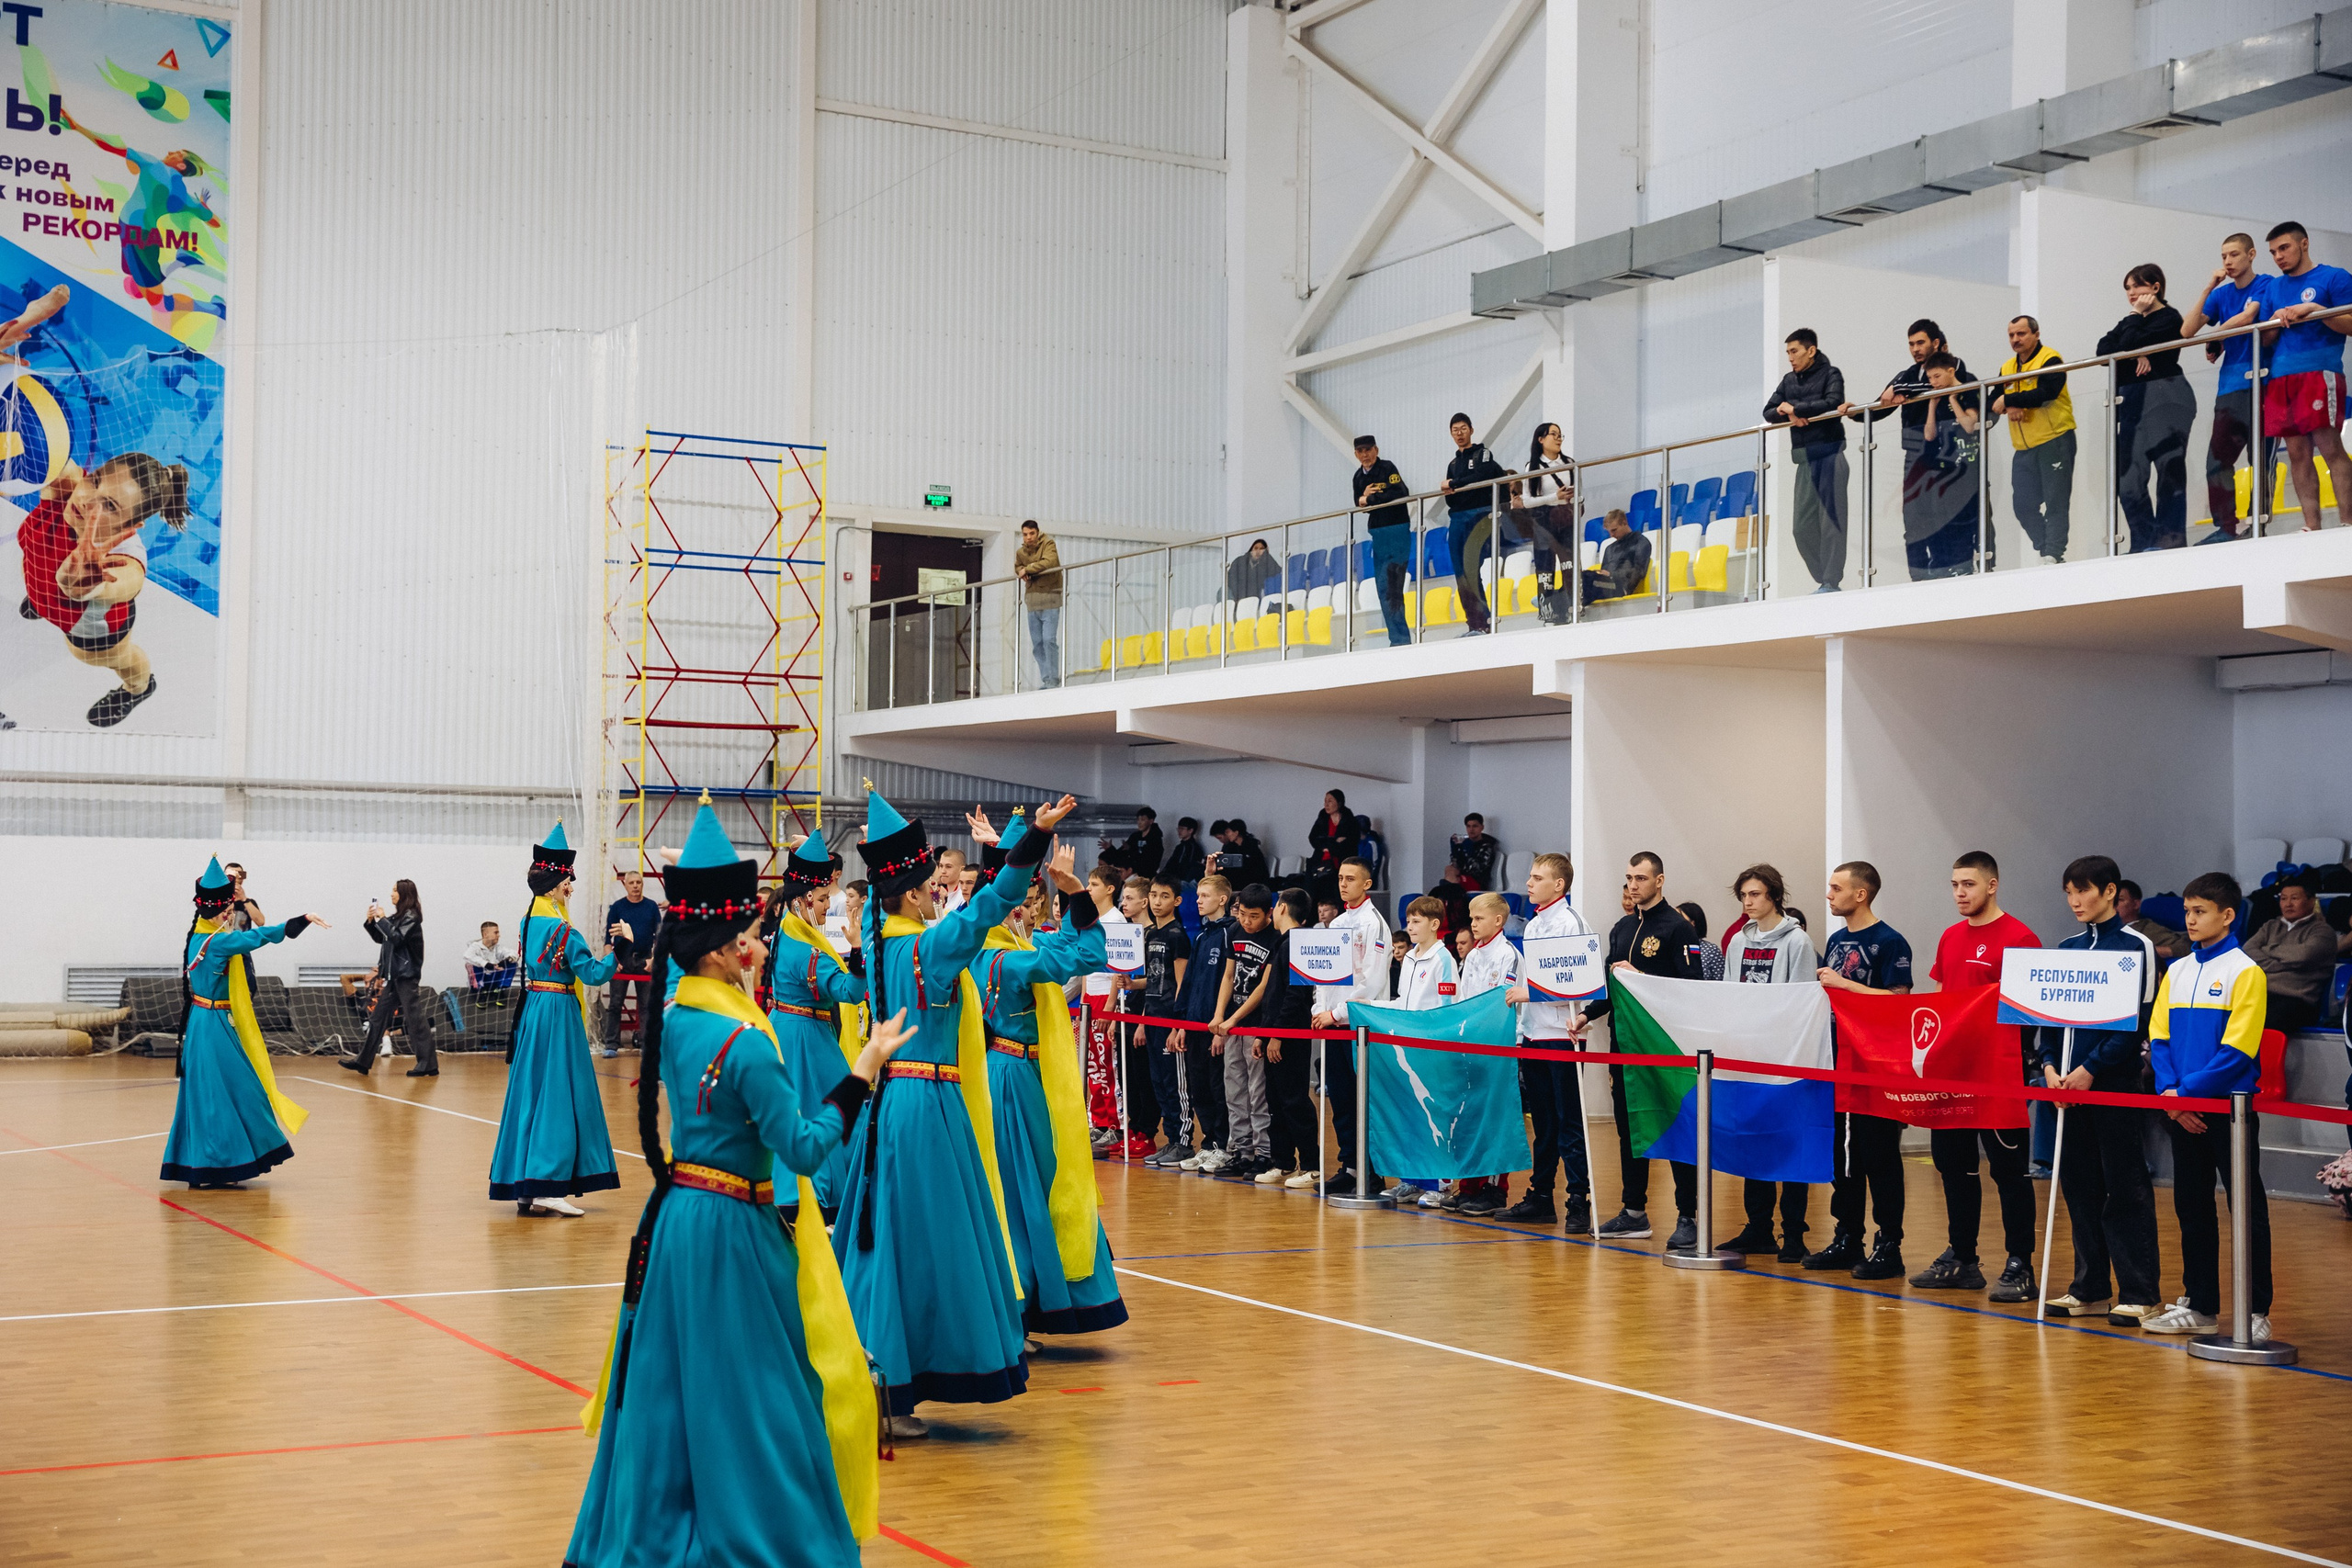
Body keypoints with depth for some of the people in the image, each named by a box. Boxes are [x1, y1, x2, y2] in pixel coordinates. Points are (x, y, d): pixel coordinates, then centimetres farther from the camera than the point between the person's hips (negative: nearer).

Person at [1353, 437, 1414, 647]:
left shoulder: (1387, 468, -8)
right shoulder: (1359, 477, 13)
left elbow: (1401, 493, -21)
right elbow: (1359, 506, 14)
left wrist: (1369, 499, -14)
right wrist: (1363, 499, -10)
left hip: (1397, 531, -8)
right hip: (1377, 534, 8)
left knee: (1390, 586, -14)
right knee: (1383, 587, 6)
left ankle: (1399, 638, -13)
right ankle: (1400, 636, 11)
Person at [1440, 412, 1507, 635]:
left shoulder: (1482, 454, 6)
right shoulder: (1453, 464, 23)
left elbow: (1482, 477, -13)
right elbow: (1449, 497, 17)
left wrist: (1454, 484, -7)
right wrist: (1449, 493, -6)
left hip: (1479, 514, -7)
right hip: (1457, 518, 7)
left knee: (1471, 568, -20)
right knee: (1460, 574, 0)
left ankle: (1482, 623, -22)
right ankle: (1473, 624, 1)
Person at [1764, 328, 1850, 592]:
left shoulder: (1830, 374, 0)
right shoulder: (1789, 381, 17)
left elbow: (1832, 403, -17)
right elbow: (1769, 412, 13)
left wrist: (1793, 408, -12)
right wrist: (1789, 415, -9)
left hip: (1830, 453, -6)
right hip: (1805, 458, 6)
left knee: (1830, 518, -8)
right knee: (1803, 525, 1)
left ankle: (1831, 582, -10)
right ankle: (1825, 580, 7)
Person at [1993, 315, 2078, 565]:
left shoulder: (2050, 359, -7)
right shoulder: (2007, 368, 15)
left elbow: (2046, 393, -22)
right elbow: (1994, 401, 8)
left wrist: (2008, 400, -16)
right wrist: (2010, 408, -14)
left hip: (2054, 441, -7)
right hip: (2023, 448, 7)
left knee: (2056, 502, -7)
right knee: (2023, 505, 4)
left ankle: (2053, 554, -8)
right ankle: (2048, 551, 14)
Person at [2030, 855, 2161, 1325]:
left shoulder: (2135, 947, -5)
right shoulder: (2067, 949, 14)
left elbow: (2137, 1021, -10)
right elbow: (2048, 1012, 15)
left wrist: (2092, 1068, -15)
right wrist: (2050, 1066, 0)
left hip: (2114, 1081, -6)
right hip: (2068, 1080, 6)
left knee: (2125, 1187, -5)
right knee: (2079, 1183, 9)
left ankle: (2140, 1294, -1)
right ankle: (2089, 1289, 16)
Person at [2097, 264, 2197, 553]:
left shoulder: (2168, 318, -1)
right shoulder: (2130, 323, 22)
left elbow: (2131, 344, -14)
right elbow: (2104, 350, 5)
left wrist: (2136, 316, -1)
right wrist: (2134, 355, -10)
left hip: (2164, 401, -7)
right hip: (2132, 405, 7)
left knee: (2169, 471, -6)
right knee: (2128, 481, 0)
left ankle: (2171, 537, -6)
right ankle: (2145, 542, 3)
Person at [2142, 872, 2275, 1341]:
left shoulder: (2245, 972, -8)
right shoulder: (2177, 972, 11)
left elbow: (2237, 1050, -14)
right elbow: (2158, 1037, 8)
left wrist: (2186, 1092, -17)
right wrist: (2169, 1093, -7)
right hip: (2183, 1111, 6)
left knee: (2247, 1210, -1)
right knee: (2192, 1208, 12)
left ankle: (2256, 1312, 4)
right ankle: (2199, 1306, 20)